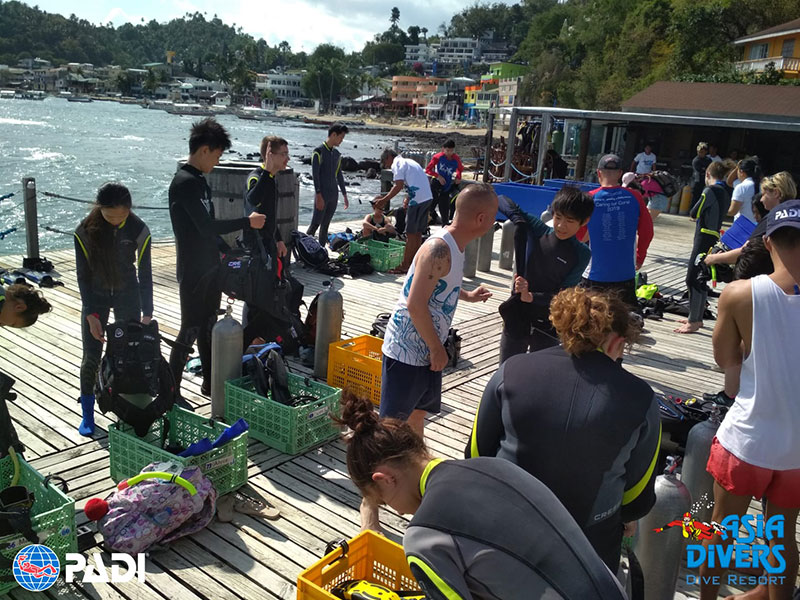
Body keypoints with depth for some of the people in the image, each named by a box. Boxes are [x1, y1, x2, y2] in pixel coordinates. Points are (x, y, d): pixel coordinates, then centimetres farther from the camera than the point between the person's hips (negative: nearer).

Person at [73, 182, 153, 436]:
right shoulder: (85, 231, -17)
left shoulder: (138, 230, -16)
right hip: (95, 296, 0)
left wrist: (147, 314, -12)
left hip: (128, 295, 1)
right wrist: (91, 315, -16)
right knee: (91, 356, -1)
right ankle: (88, 414, 16)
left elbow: (145, 273, -10)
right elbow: (83, 274, -11)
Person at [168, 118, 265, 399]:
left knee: (208, 326, 17)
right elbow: (207, 226, -24)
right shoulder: (185, 182, -19)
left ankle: (209, 382, 29)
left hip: (210, 267, 9)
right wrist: (247, 222, -16)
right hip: (193, 272, -9)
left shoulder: (200, 180, 12)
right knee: (190, 331, -3)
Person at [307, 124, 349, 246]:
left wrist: (345, 195, 19)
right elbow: (315, 174, -13)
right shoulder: (318, 151, -7)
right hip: (322, 195, -6)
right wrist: (318, 195, -20)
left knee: (325, 225, 8)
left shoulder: (337, 154, 14)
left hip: (333, 195, 6)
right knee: (315, 224, -8)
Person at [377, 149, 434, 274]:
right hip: (427, 197, 9)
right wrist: (408, 199, 17)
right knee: (418, 233, 15)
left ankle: (404, 266, 1)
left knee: (411, 234, -3)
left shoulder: (397, 164, -2)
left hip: (417, 199, -9)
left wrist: (384, 200, -5)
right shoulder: (408, 161, 26)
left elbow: (399, 186, -13)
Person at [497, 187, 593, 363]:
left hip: (548, 328, -2)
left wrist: (530, 297, -30)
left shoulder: (581, 254, -9)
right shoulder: (537, 230, -5)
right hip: (516, 319, 2)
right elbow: (504, 202, 0)